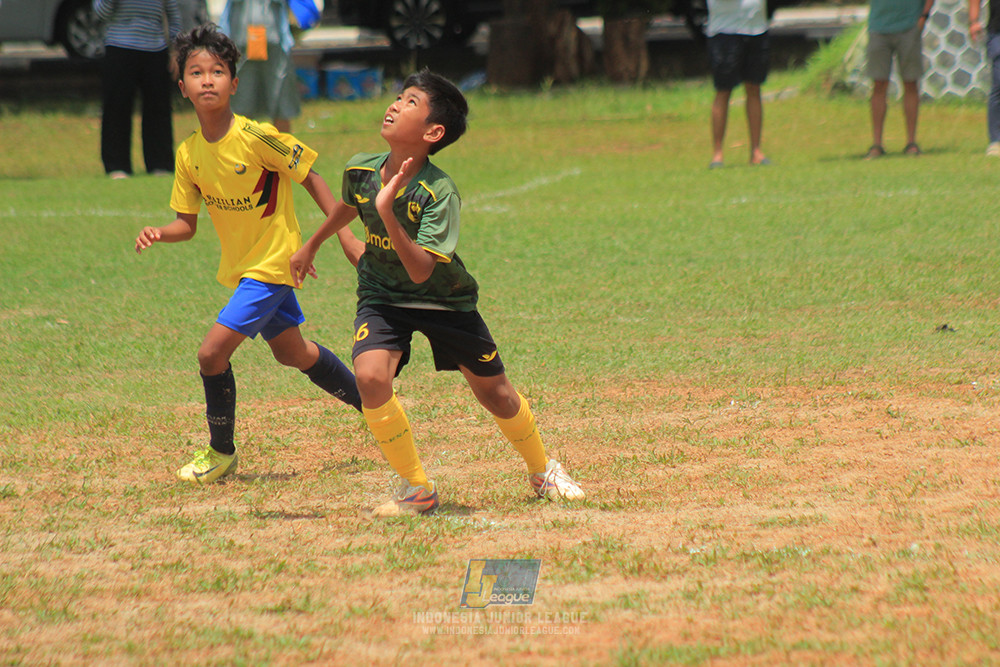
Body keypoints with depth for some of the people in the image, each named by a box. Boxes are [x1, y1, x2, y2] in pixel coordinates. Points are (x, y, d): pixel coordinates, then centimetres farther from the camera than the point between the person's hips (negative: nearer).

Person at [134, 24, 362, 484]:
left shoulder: (256, 137, -23)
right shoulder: (189, 154, -5)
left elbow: (311, 178, -13)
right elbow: (187, 223, 3)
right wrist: (158, 234, -18)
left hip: (272, 262, -7)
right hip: (239, 265, 7)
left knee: (212, 352, -13)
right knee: (291, 352, 22)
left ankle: (222, 453, 6)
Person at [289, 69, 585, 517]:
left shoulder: (439, 193, -28)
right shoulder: (360, 170, -14)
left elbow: (421, 271, -36)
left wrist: (387, 211, -47)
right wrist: (311, 246, 26)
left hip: (444, 299, -2)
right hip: (382, 296, 2)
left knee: (494, 392, 9)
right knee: (370, 376, -25)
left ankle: (542, 470, 39)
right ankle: (417, 488, -8)